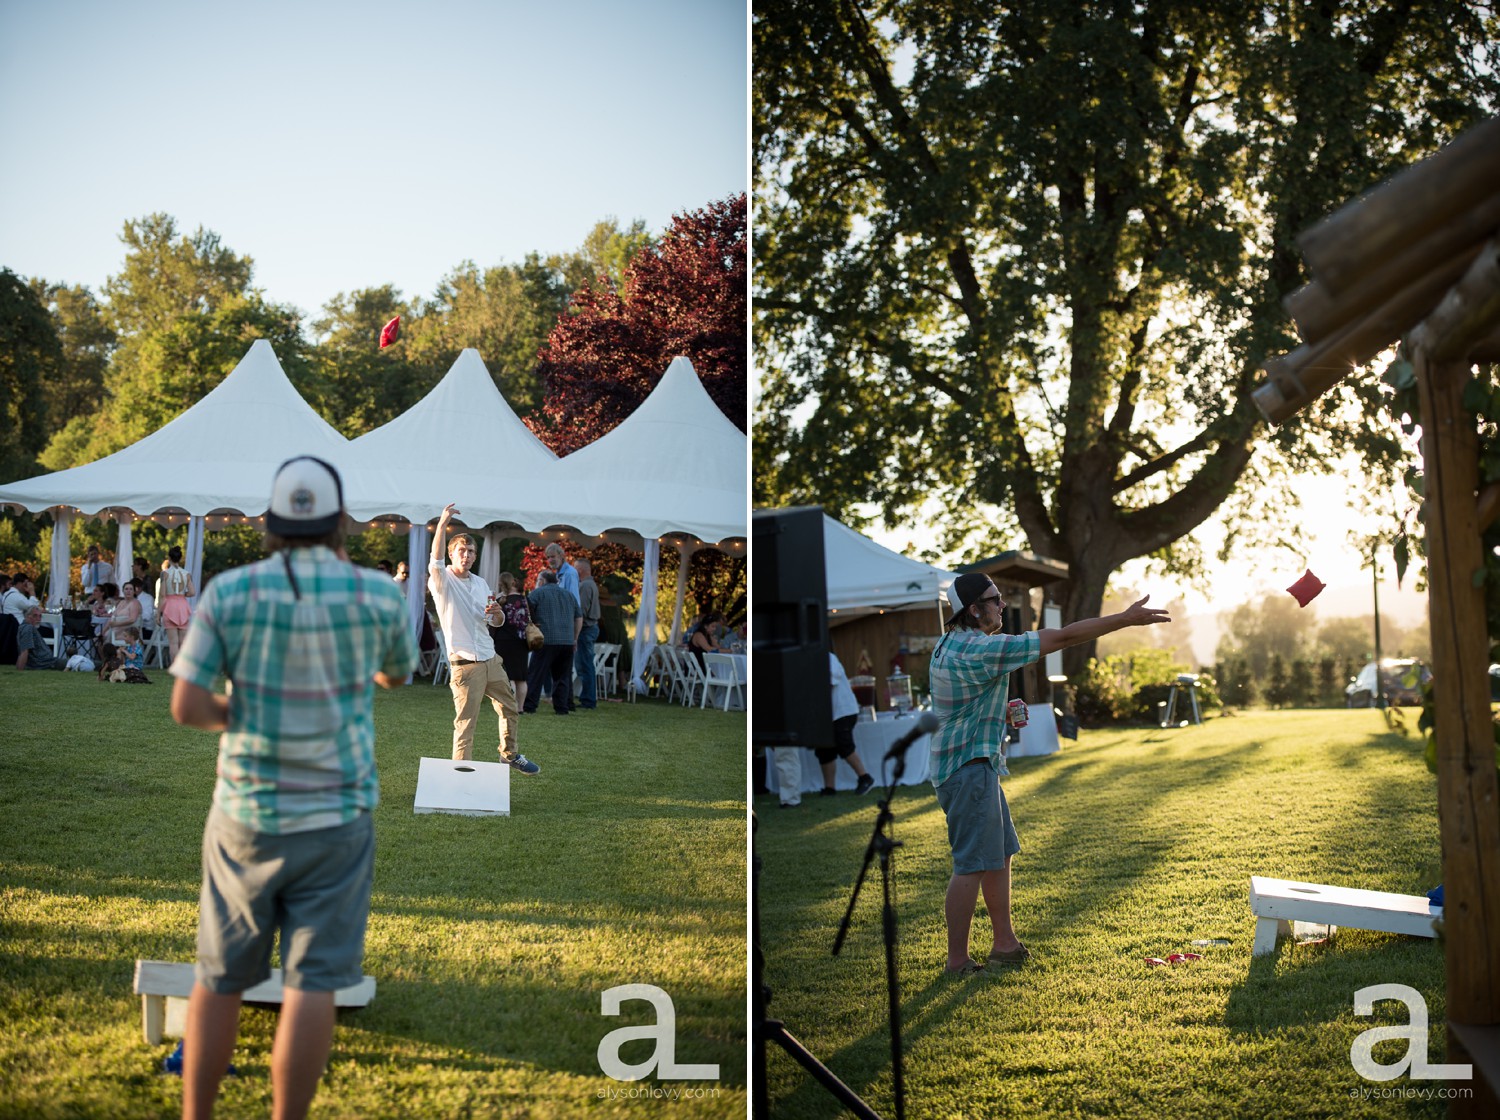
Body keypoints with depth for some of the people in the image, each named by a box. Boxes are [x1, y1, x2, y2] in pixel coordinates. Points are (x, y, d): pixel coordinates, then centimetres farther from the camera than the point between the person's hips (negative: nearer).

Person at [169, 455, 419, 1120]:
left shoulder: (229, 592, -5)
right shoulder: (376, 595, -6)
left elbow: (187, 706, -9)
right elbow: (397, 674, 15)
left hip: (245, 815, 2)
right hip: (334, 818, -2)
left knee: (218, 981, 14)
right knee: (311, 986, 2)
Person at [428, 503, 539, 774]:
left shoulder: (480, 583, 13)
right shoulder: (443, 581, -7)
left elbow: (496, 622, 18)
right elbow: (436, 561, -30)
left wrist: (497, 611, -7)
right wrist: (442, 523, -38)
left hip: (491, 660, 7)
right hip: (465, 665, -7)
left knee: (509, 709, 19)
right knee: (465, 723, -6)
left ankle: (510, 755, 39)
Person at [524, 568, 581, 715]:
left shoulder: (537, 593, 4)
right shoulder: (569, 595, 19)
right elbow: (579, 618, 20)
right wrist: (574, 638, 25)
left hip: (546, 640, -4)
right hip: (567, 642, 5)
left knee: (536, 674, -2)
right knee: (563, 676, 9)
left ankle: (529, 705, -4)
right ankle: (561, 707, 6)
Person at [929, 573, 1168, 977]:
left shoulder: (949, 645, 11)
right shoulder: (979, 649, -21)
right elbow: (1063, 638, -21)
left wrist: (1001, 713, 12)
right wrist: (1126, 619, -17)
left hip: (975, 764, 11)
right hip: (969, 767, -11)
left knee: (1001, 853, 16)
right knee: (972, 864, -5)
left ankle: (1005, 943, 23)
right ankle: (958, 962, 1)